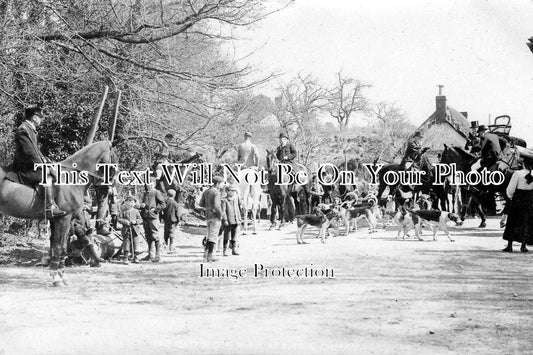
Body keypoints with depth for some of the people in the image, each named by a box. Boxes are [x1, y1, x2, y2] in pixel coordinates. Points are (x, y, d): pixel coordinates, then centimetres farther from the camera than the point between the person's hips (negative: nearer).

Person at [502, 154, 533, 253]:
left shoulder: (517, 174, -16)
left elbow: (510, 190, -10)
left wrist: (510, 196, 9)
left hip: (517, 201, -1)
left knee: (512, 223, 10)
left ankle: (509, 245, 10)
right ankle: (523, 246, 9)